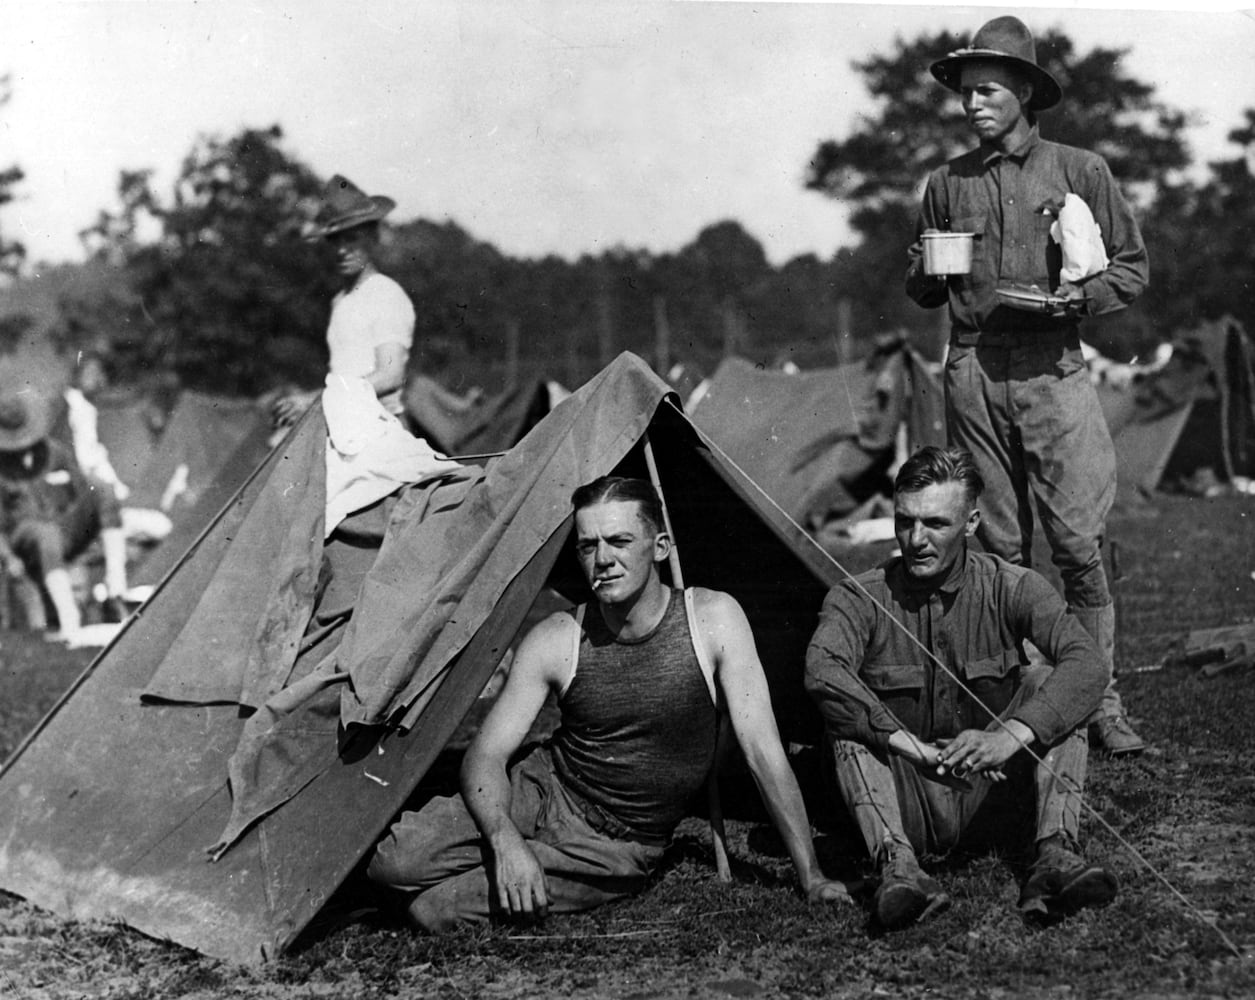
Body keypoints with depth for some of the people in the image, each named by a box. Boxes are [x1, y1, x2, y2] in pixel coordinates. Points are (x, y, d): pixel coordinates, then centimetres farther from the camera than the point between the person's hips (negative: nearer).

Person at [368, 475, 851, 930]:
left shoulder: (713, 619, -15)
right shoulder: (556, 642, -12)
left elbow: (764, 750, -13)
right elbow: (486, 755, -9)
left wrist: (811, 878, -12)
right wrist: (505, 841, -30)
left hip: (613, 850, -2)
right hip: (541, 795, 2)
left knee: (434, 910, -22)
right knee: (389, 860, -20)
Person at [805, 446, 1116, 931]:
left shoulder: (1012, 589, -6)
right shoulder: (859, 597, -7)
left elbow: (1086, 665, -22)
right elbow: (822, 672, -28)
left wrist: (1011, 736, -38)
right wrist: (910, 746, -38)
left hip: (995, 796, 1)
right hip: (908, 807, 0)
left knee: (1048, 683, -19)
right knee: (845, 714, -25)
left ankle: (1054, 856, -34)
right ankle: (898, 865, -42)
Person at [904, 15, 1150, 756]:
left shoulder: (1080, 171, 5)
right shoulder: (947, 184, 11)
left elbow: (1133, 269, 9)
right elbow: (923, 295, 20)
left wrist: (1079, 296, -9)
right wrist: (927, 271, -3)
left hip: (1053, 369, -2)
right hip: (973, 370, 3)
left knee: (1080, 541, -8)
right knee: (999, 544, 5)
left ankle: (1100, 701, 1)